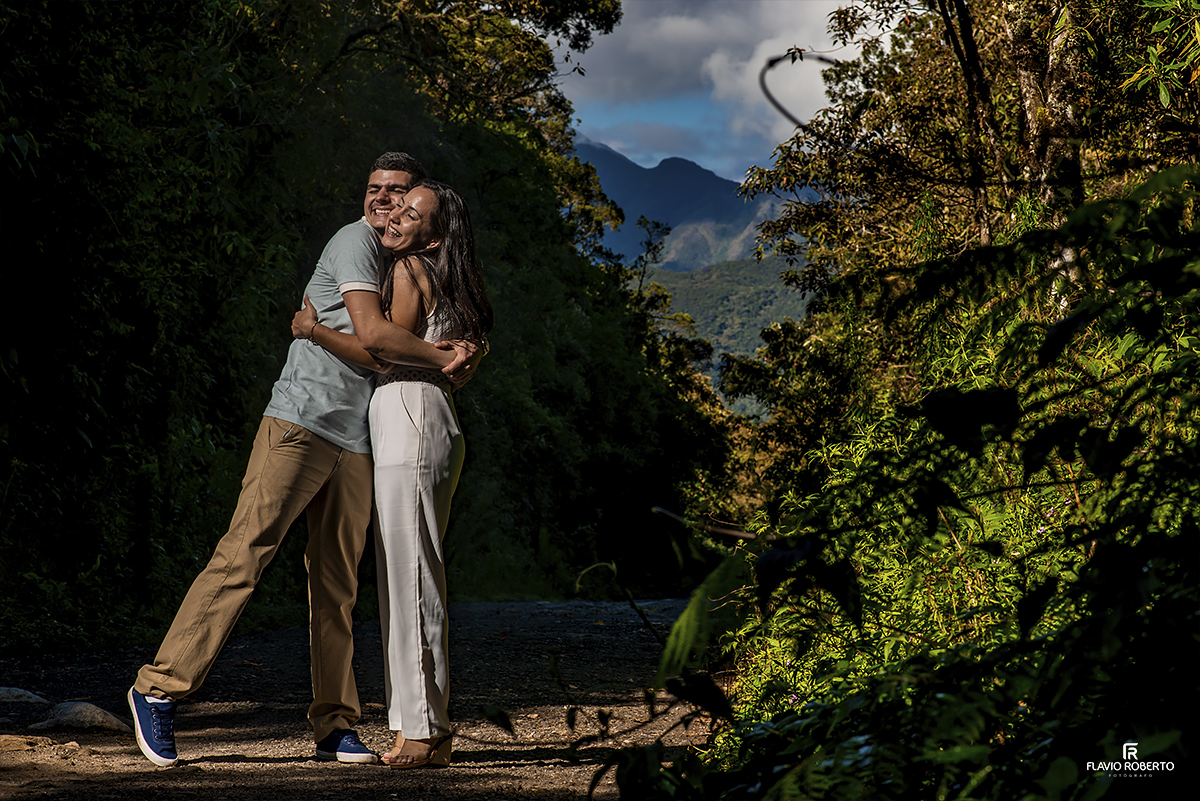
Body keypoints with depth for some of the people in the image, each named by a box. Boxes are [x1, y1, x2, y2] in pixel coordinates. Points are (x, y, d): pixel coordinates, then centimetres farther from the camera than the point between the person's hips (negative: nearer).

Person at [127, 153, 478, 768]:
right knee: (242, 557, -13)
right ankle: (161, 687, -7)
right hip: (300, 424, -8)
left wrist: (458, 355, 9)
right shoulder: (355, 241, -4)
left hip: (356, 443, 8)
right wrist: (442, 359, -6)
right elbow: (372, 331, -16)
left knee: (337, 588, 7)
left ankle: (334, 727, 9)